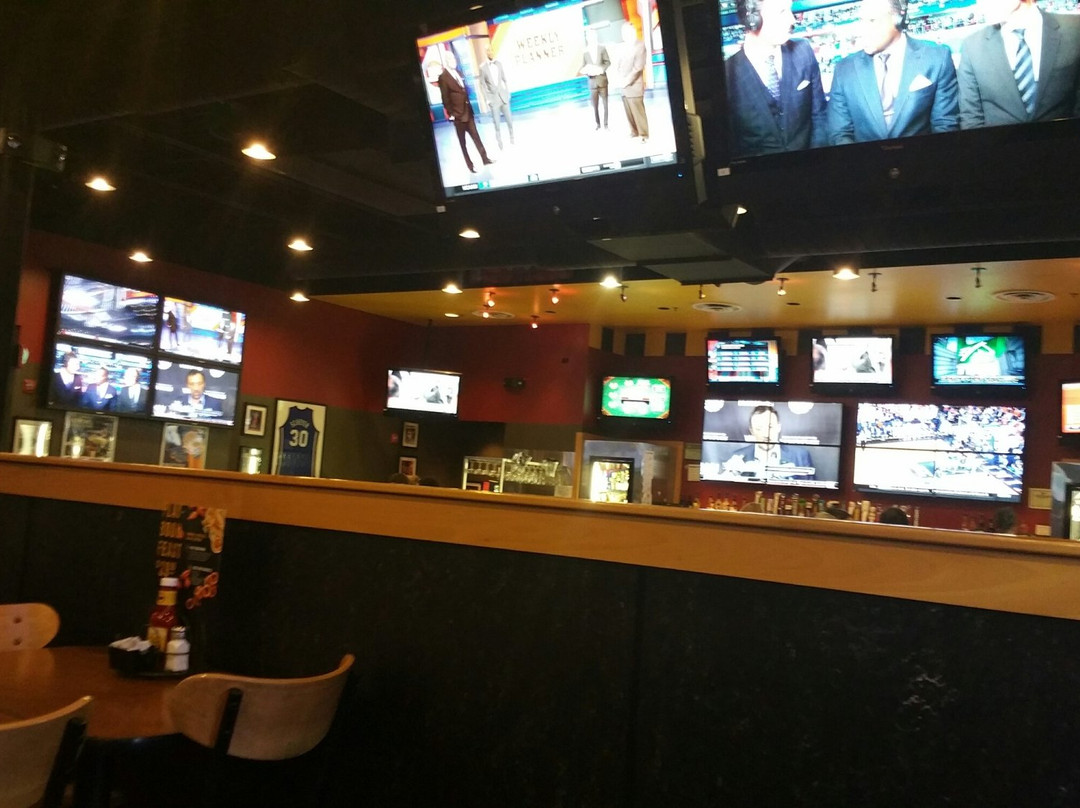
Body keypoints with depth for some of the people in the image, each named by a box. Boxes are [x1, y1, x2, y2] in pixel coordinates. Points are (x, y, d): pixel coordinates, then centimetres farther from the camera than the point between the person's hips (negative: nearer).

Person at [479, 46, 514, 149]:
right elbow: (482, 85, -3)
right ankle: (500, 143, 12)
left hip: (503, 96, 3)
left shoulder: (499, 63, 4)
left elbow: (504, 79, 11)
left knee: (509, 120, 6)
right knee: (497, 124, 0)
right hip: (493, 98, -3)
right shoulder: (483, 67, -6)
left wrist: (508, 93, 7)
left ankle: (512, 140, 21)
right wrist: (487, 99, -6)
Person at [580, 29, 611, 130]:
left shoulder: (602, 48, 5)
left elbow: (608, 62, 5)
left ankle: (606, 124, 14)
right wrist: (587, 71, -19)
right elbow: (583, 68, 3)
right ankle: (598, 125, 12)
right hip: (592, 82, 0)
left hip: (602, 80, 1)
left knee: (605, 103, 4)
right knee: (594, 105, 0)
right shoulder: (585, 51, 2)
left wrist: (601, 69, -14)